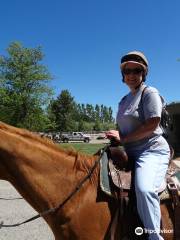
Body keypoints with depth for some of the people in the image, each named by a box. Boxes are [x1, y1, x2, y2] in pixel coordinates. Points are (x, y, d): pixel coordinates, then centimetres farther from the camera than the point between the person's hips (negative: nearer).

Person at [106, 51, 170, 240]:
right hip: (130, 154, 9)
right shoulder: (124, 100, 18)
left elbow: (152, 125, -17)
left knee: (144, 188, -33)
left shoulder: (150, 92, -5)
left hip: (152, 151, -8)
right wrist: (115, 136, 4)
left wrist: (123, 138, -14)